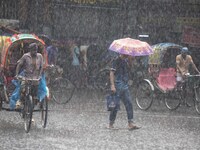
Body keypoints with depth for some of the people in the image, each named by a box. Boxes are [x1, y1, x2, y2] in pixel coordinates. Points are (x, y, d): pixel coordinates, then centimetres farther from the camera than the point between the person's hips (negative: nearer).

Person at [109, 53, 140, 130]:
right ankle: (111, 123, 9)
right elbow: (112, 73, -15)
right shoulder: (116, 60, -10)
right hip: (117, 86, -7)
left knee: (129, 104, 0)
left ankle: (130, 124, -1)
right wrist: (112, 85, -24)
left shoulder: (127, 60, 12)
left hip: (125, 86, 7)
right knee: (116, 105, -3)